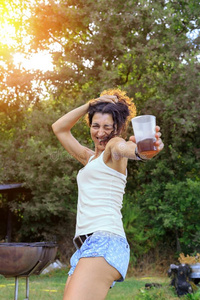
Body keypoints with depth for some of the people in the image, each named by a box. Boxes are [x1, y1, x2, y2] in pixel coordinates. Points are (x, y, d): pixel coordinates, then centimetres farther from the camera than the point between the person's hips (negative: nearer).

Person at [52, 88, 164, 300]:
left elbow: (124, 147, -23)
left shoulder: (114, 144, 4)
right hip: (87, 246, 9)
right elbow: (58, 128, 32)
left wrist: (138, 149, -47)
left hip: (104, 243, -9)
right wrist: (91, 105, 21)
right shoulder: (90, 158, 28)